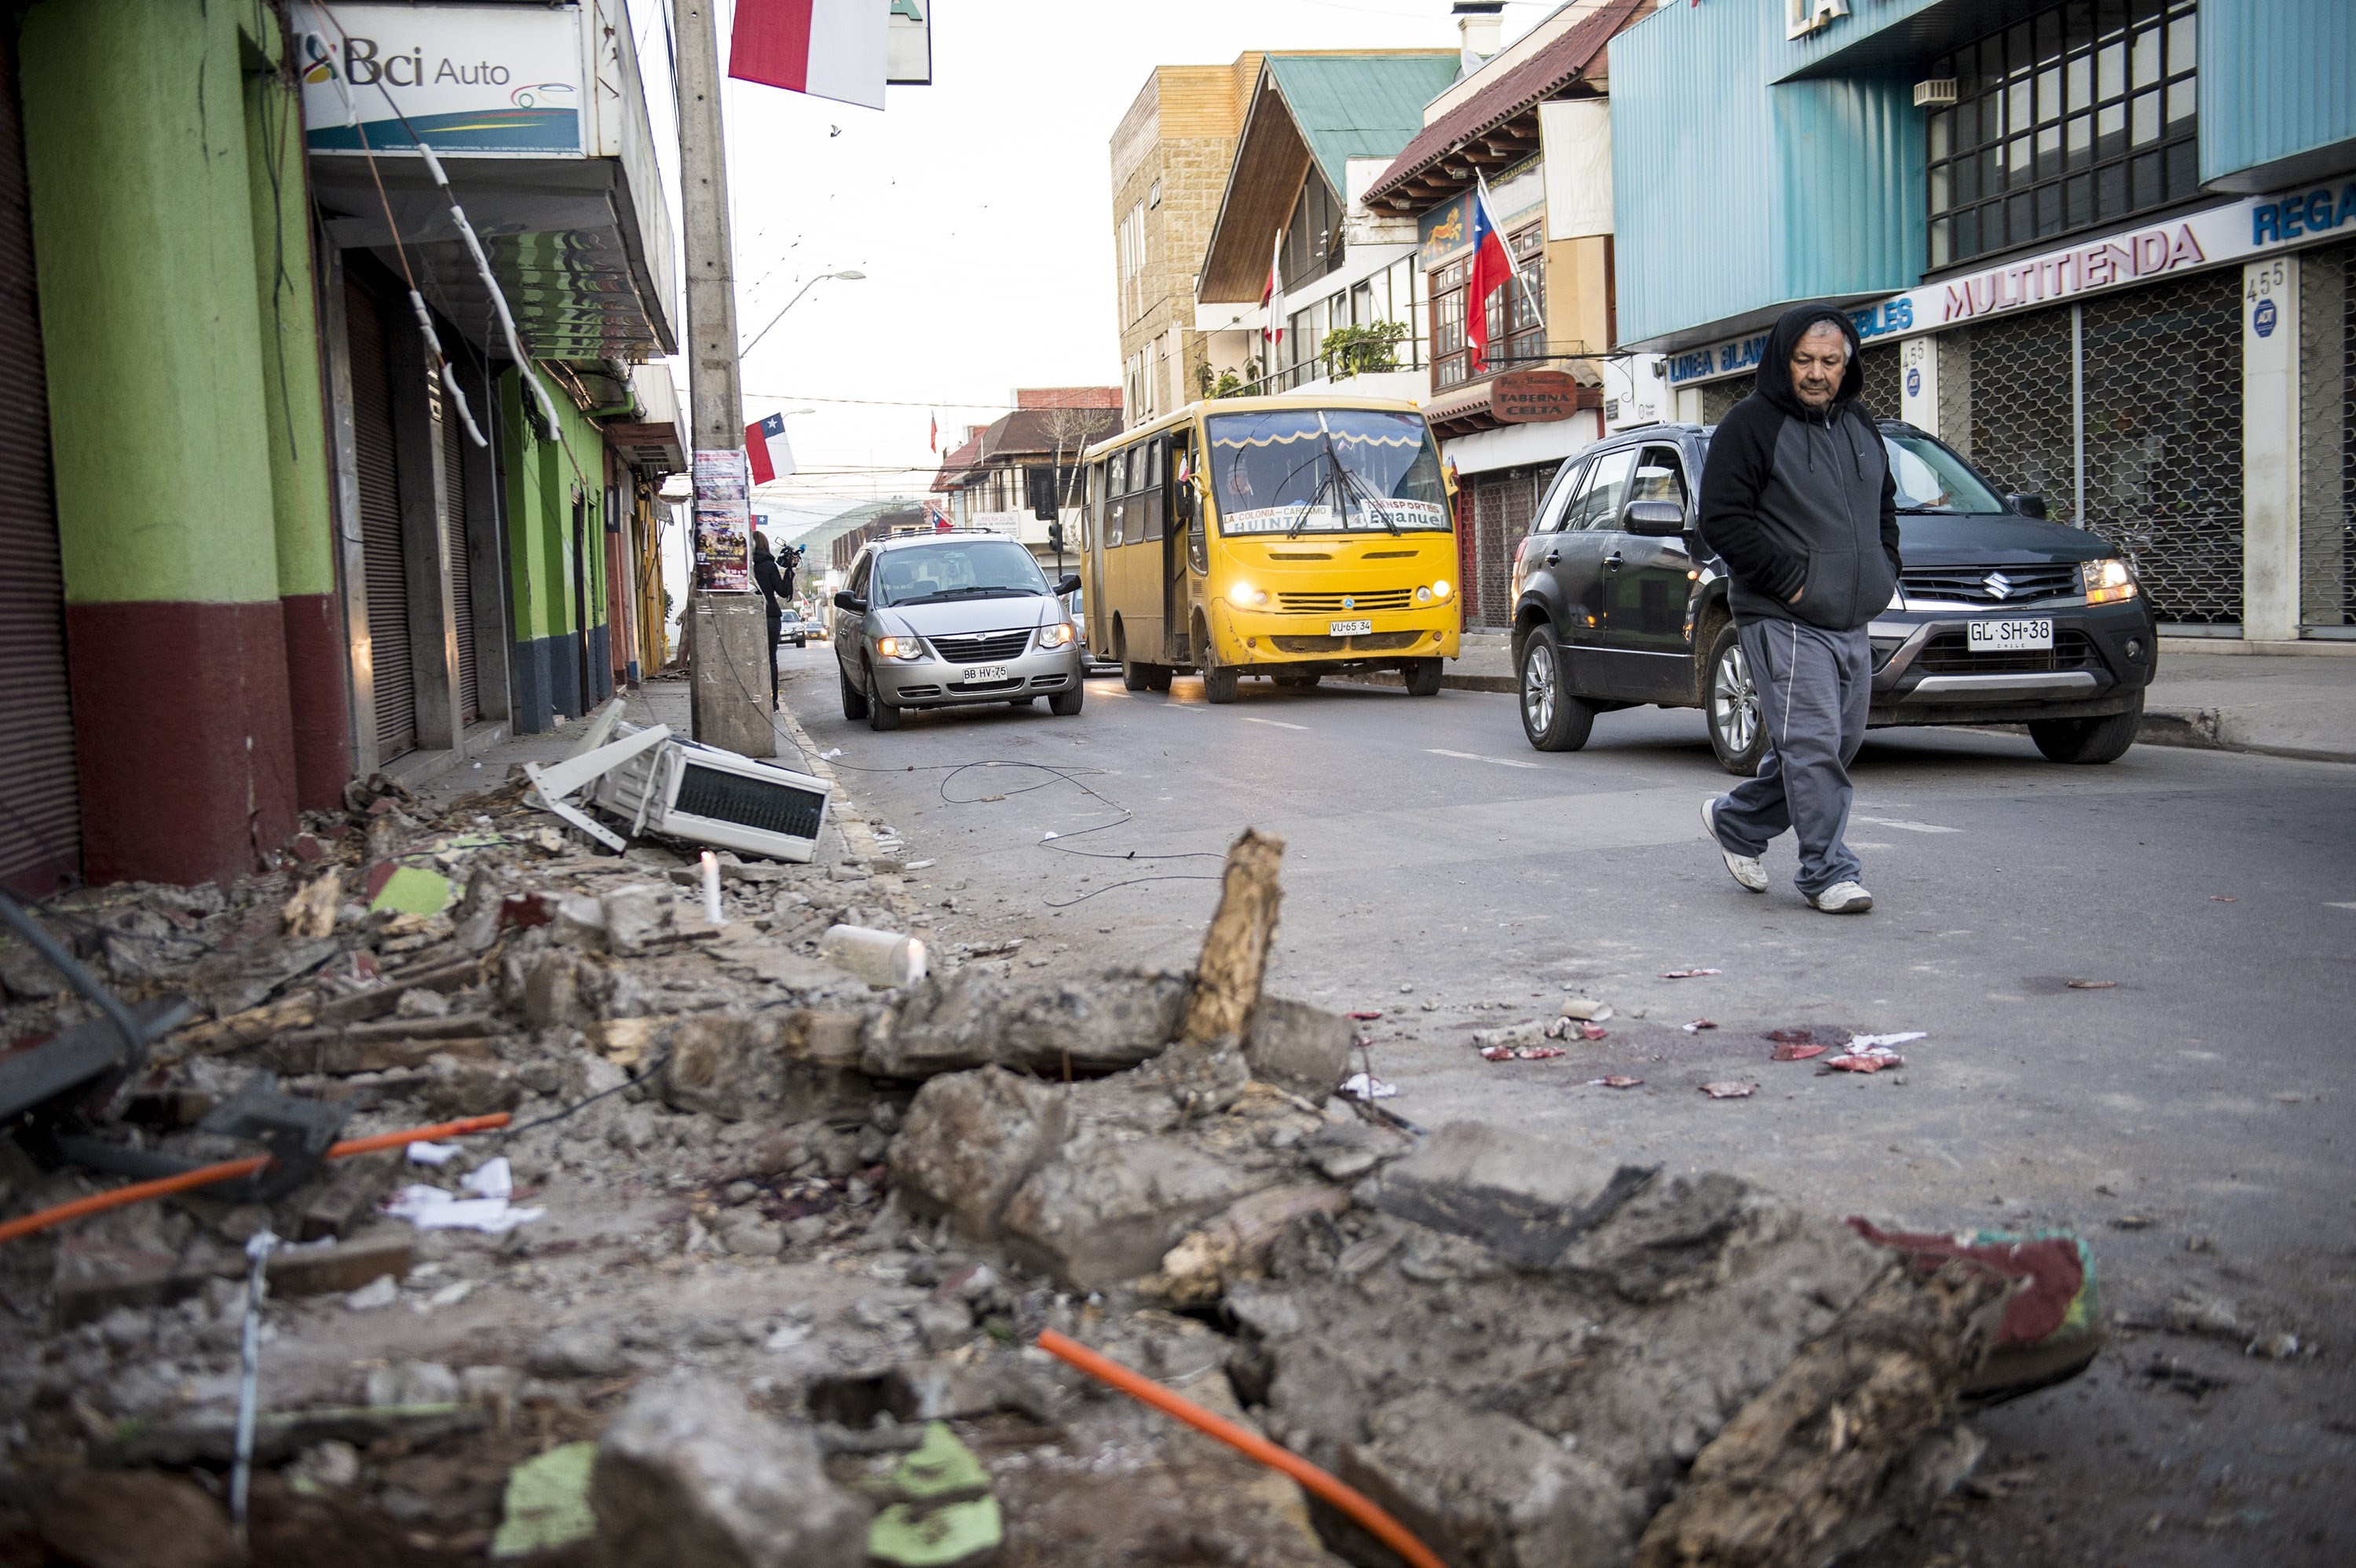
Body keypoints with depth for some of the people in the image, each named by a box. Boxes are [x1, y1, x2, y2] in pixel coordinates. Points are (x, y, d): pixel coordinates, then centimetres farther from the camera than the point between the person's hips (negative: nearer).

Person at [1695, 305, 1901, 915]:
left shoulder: (1860, 425, 16)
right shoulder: (1751, 424, -7)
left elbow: (1885, 506, 27)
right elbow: (1722, 520, -13)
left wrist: (1885, 573, 11)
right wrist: (1789, 581, -16)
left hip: (1852, 622, 8)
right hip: (1783, 620, -8)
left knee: (1839, 743, 12)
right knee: (1811, 743, -11)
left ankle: (1736, 819, 29)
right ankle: (1828, 871, -3)